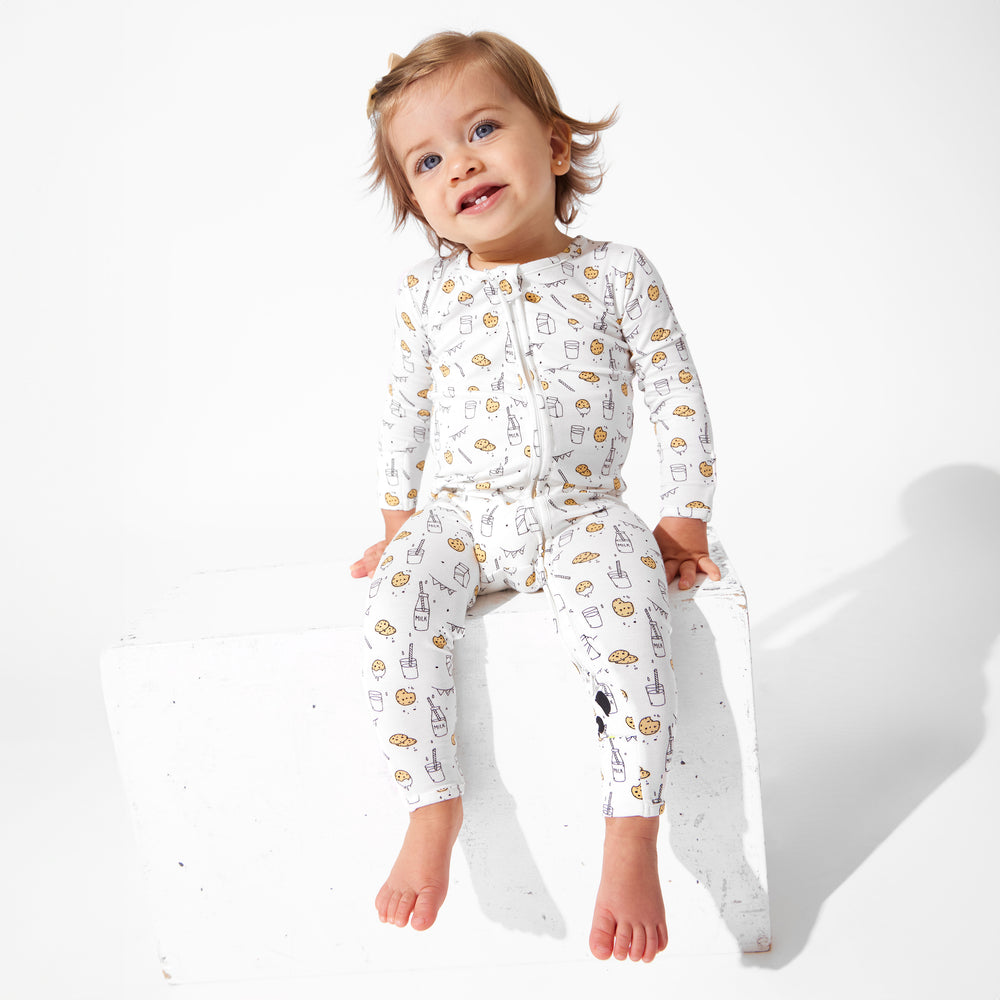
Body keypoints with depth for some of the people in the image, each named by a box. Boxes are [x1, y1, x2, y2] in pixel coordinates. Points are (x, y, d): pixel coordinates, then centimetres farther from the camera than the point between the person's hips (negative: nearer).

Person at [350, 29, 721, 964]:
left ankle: (631, 833, -20)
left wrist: (683, 520, -2)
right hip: (458, 516, 2)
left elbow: (680, 399, 1)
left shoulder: (618, 274, -3)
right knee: (394, 611, -26)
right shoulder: (425, 293, 3)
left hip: (581, 514, -2)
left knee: (622, 611, -32)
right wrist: (399, 522, 15)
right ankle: (432, 809, -11)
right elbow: (405, 411, 14)